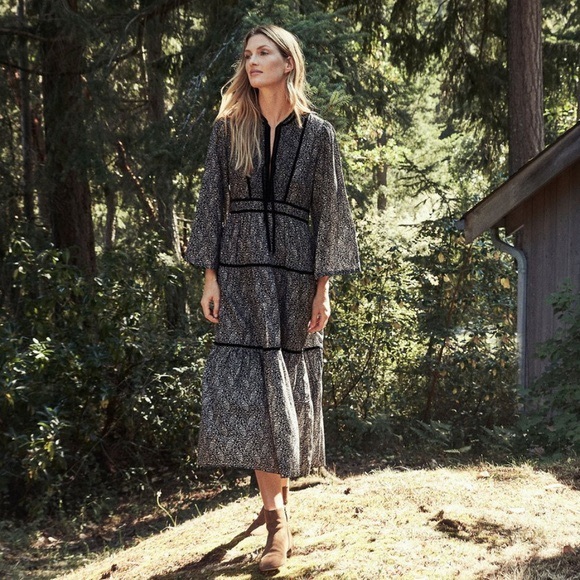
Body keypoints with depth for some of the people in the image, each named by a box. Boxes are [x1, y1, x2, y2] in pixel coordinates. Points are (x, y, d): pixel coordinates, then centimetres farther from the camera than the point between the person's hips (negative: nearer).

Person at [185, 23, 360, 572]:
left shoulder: (317, 133, 3)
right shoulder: (229, 129, 7)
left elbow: (327, 212, 1)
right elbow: (212, 202, 6)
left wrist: (323, 288, -4)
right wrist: (210, 275, -2)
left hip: (294, 272, -1)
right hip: (241, 270, 1)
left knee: (288, 388, 3)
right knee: (246, 385, -7)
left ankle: (276, 496, 15)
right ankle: (277, 517, 0)